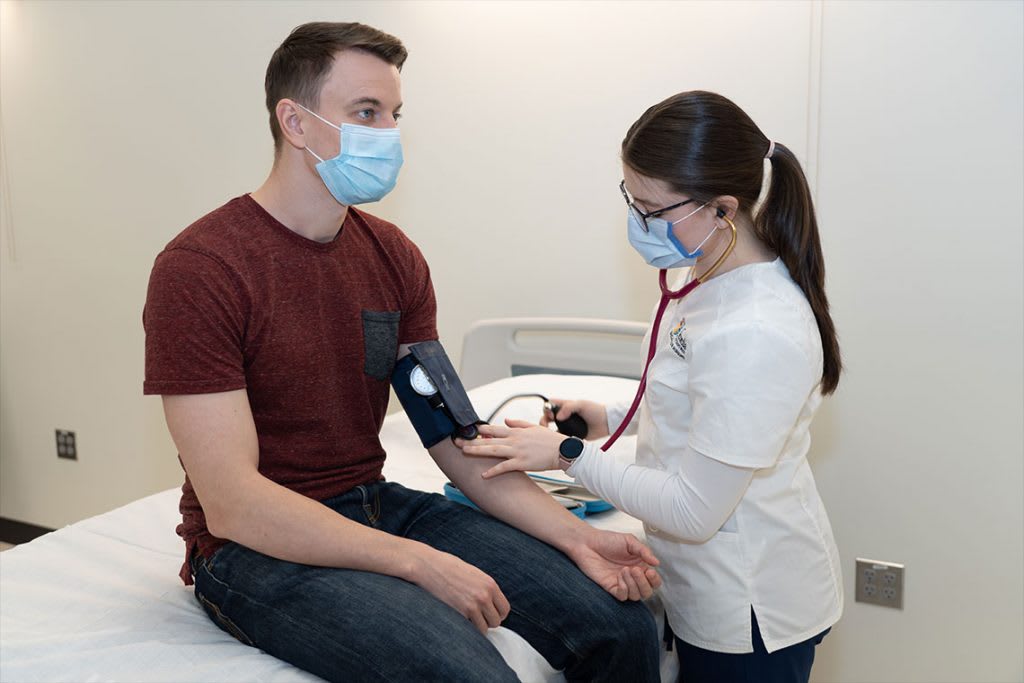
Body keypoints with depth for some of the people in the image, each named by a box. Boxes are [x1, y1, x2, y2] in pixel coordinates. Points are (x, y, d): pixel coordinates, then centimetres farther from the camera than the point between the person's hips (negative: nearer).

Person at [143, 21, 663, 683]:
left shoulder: (395, 256, 3)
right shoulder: (199, 269, -16)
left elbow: (455, 437, 1)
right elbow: (231, 504, -21)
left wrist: (576, 537, -11)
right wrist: (421, 563, -24)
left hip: (376, 506, 6)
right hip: (260, 547, -5)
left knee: (622, 624, -4)